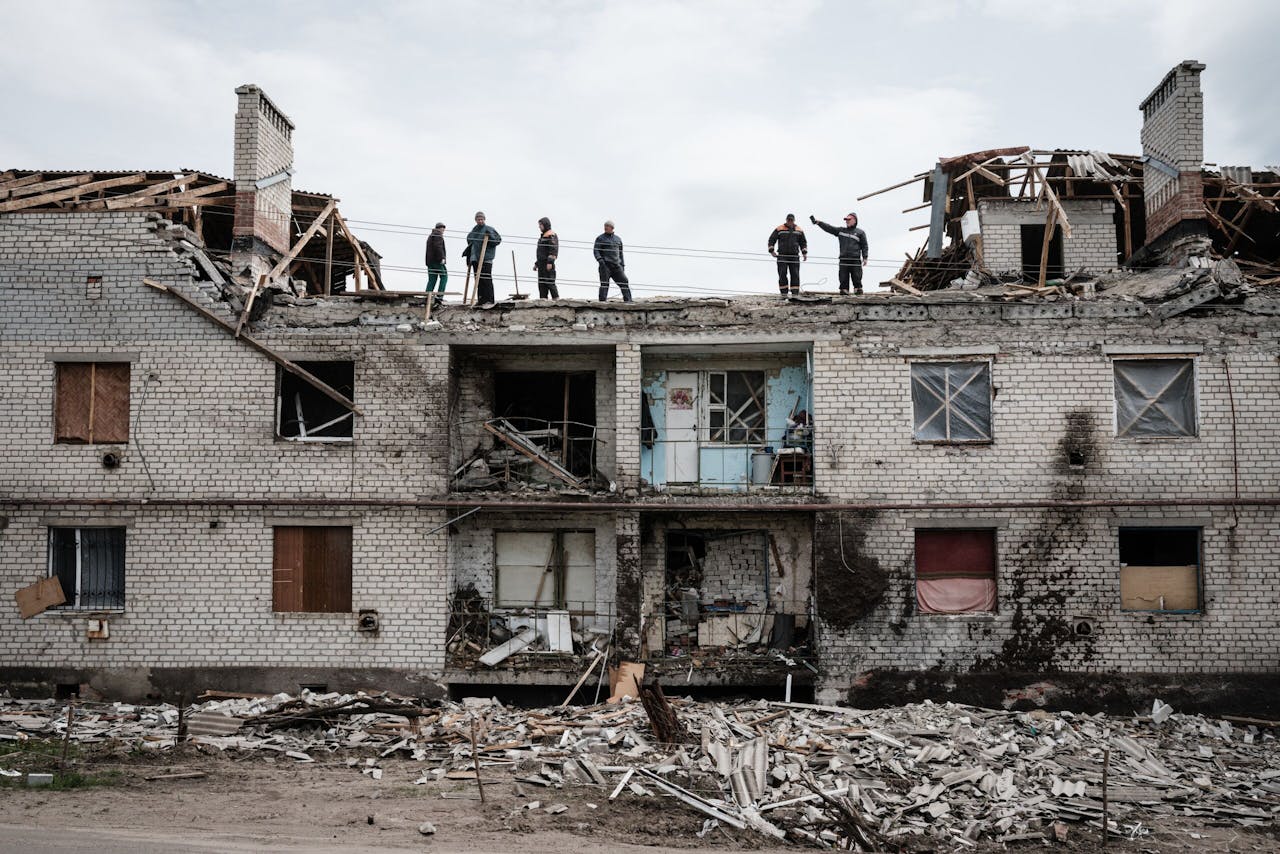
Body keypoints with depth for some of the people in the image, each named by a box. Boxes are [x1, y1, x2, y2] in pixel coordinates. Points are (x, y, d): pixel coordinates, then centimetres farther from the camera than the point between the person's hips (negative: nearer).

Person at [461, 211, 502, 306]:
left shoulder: (489, 229, 0)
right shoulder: (474, 231, 19)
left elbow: (498, 239, -7)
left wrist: (490, 237, -22)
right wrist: (467, 252, 25)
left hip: (486, 258, -7)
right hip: (475, 259, 7)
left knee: (486, 279, -13)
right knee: (478, 280, 6)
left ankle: (489, 300, -14)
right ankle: (481, 300, 10)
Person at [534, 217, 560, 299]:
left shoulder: (551, 235, -8)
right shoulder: (543, 236, 23)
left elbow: (553, 250, -18)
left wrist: (550, 262, -26)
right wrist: (536, 264, 24)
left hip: (548, 263, -10)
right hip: (542, 263, 10)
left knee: (549, 282, -12)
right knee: (542, 283, 6)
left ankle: (556, 299, -11)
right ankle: (543, 299, 6)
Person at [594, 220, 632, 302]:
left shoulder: (618, 239, 18)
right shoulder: (600, 239, 5)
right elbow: (596, 251, -4)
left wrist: (622, 266, 14)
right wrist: (600, 260, -22)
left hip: (616, 266, 4)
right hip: (605, 265, -4)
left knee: (624, 281, -6)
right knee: (604, 283, -13)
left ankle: (628, 301, -5)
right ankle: (602, 301, -15)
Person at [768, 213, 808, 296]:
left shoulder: (799, 230, 12)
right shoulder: (779, 229, 4)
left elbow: (803, 242, 18)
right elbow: (771, 240, 5)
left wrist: (804, 253, 6)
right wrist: (772, 251, -7)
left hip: (794, 257, 2)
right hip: (782, 256, -2)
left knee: (795, 275, -3)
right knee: (782, 275, -6)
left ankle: (795, 294, -2)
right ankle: (784, 294, -1)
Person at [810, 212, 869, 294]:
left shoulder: (860, 232, 10)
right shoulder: (840, 231, 17)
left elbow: (864, 246, 7)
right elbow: (828, 228, 12)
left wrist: (865, 258, -4)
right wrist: (817, 222, 4)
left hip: (855, 260, -3)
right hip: (843, 260, 3)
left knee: (857, 279, -5)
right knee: (843, 279, -1)